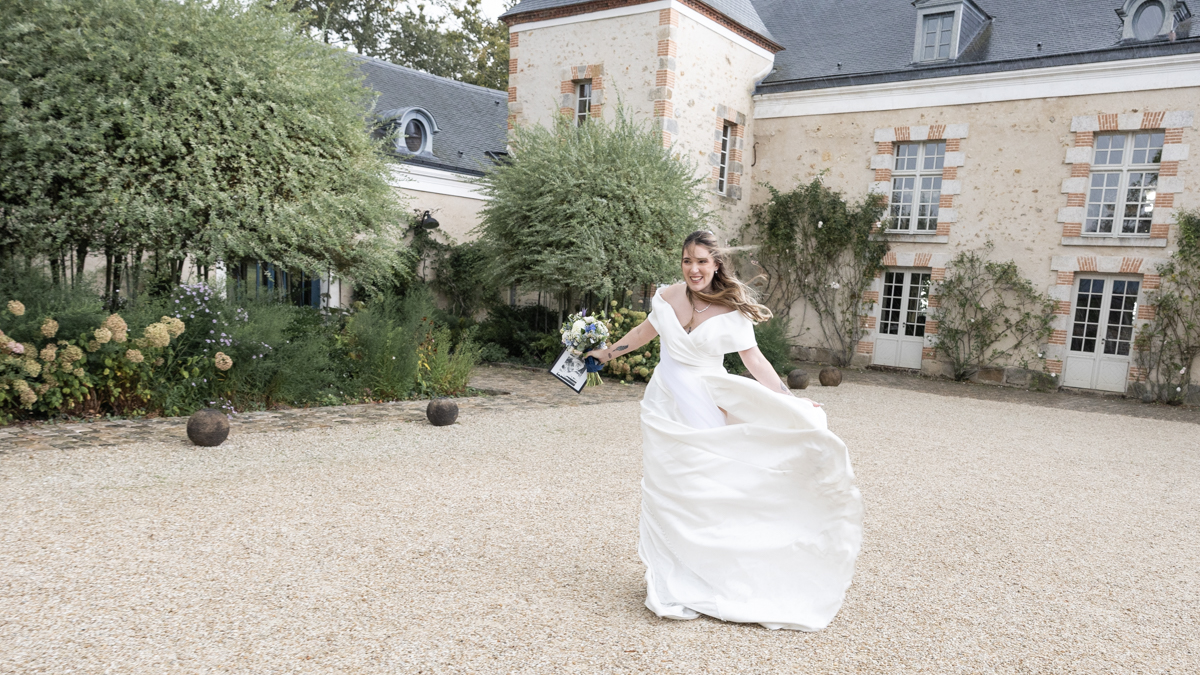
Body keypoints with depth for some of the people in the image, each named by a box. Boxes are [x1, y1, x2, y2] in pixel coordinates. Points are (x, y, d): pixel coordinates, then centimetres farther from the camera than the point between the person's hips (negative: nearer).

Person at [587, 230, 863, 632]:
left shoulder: (731, 311, -8)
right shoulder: (668, 297, -1)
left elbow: (754, 360, -7)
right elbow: (646, 331, 17)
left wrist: (791, 402, -13)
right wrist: (608, 352, 26)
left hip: (705, 408, -2)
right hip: (664, 403, 2)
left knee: (705, 487, -2)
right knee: (664, 488, 4)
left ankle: (705, 578, 14)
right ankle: (666, 579, 15)